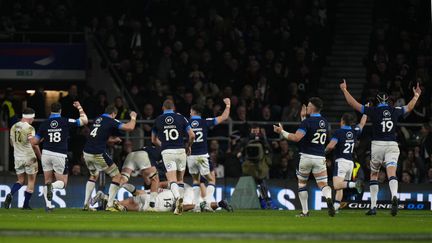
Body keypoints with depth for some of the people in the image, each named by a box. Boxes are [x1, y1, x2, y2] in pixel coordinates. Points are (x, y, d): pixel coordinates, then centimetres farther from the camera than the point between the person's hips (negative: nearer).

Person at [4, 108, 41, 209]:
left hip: (17, 158, 5)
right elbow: (34, 145, -17)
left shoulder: (14, 127, 4)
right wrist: (40, 156, -4)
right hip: (30, 158, -5)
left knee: (20, 180, 16)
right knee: (31, 181, 9)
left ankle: (10, 195, -11)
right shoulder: (29, 128, -15)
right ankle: (26, 204, 9)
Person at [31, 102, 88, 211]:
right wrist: (80, 108, 16)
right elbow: (84, 120, 2)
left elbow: (34, 142, 3)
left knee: (47, 181, 15)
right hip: (60, 156, -2)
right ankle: (52, 186, -29)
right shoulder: (65, 122, -5)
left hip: (46, 153, 2)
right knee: (63, 183, 5)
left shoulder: (44, 124, -1)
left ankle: (48, 205, 6)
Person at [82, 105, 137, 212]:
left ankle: (86, 204, 25)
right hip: (98, 154, -7)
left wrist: (113, 140, 38)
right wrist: (133, 118, 8)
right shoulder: (111, 121, -5)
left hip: (87, 153, 7)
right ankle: (110, 205, 0)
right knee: (117, 176, 7)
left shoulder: (98, 119, 16)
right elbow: (130, 127, -11)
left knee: (94, 175, 31)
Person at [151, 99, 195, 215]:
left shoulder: (158, 120, 6)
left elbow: (154, 140, 18)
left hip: (167, 152, -1)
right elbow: (192, 135, 0)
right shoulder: (181, 118, 4)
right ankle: (179, 206, 12)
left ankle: (178, 197, -35)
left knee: (172, 180, -6)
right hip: (180, 150, 1)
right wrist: (188, 146, 18)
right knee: (180, 180, 14)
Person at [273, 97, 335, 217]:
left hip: (306, 156, -4)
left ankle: (305, 211, 14)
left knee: (301, 183, 15)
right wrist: (303, 118, 32)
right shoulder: (325, 122, 10)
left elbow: (296, 137, -22)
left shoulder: (307, 122, -12)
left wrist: (281, 132, -12)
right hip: (320, 157, 4)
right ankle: (328, 198, -34)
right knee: (323, 184, 0)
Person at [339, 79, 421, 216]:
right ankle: (394, 196, -44)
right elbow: (409, 107, 26)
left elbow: (353, 104, -2)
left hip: (377, 145, -1)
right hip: (392, 145, 1)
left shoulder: (373, 111, -3)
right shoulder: (395, 111, 6)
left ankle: (373, 206, 14)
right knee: (391, 173, -14)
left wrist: (344, 90, 9)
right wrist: (416, 95, 43)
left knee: (374, 174, 16)